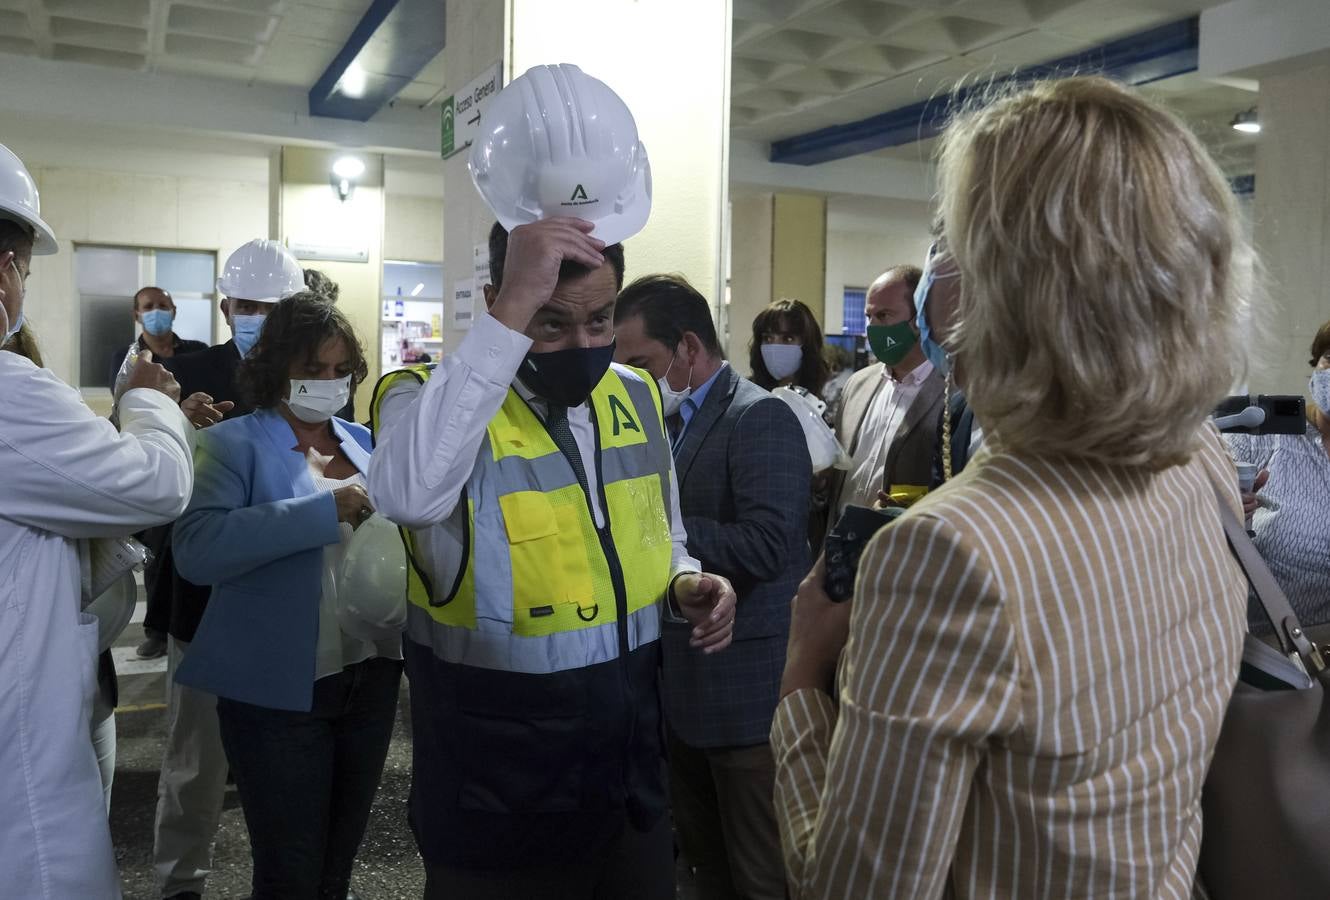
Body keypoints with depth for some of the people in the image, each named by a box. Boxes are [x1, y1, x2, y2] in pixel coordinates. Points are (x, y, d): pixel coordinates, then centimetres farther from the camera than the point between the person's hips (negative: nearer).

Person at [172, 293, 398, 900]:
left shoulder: (365, 444, 9)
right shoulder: (233, 445, -8)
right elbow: (195, 550, -24)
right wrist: (325, 510, -28)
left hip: (371, 678, 5)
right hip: (279, 691, -5)